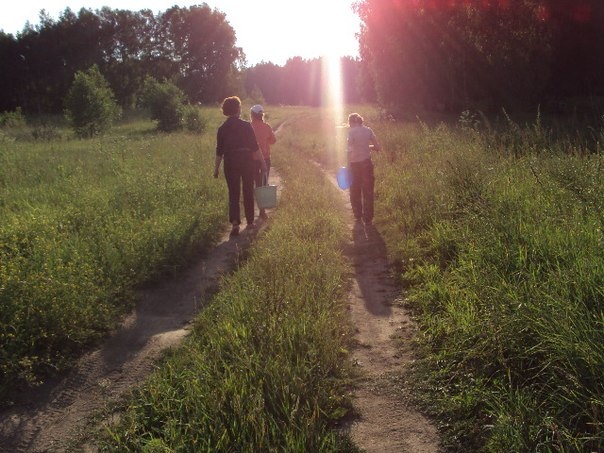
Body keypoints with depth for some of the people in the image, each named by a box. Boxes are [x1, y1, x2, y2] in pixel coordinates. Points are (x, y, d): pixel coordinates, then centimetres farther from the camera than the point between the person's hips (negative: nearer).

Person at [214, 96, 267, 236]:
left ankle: (235, 223, -10)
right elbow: (255, 147, -7)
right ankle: (250, 222, 22)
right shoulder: (246, 126, -7)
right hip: (247, 161, -1)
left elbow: (219, 151, 2)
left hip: (230, 163, 1)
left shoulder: (222, 128, -1)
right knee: (248, 193, 13)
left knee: (233, 194, 6)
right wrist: (262, 162, 2)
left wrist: (216, 168, 9)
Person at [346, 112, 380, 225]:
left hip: (355, 164, -2)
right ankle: (368, 219, 11)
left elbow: (349, 150, -17)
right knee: (368, 192, 9)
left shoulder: (351, 132, -9)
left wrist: (348, 167, -14)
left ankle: (358, 216, 24)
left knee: (355, 192, 16)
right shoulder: (368, 130, 1)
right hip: (367, 163, 2)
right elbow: (377, 147, 2)